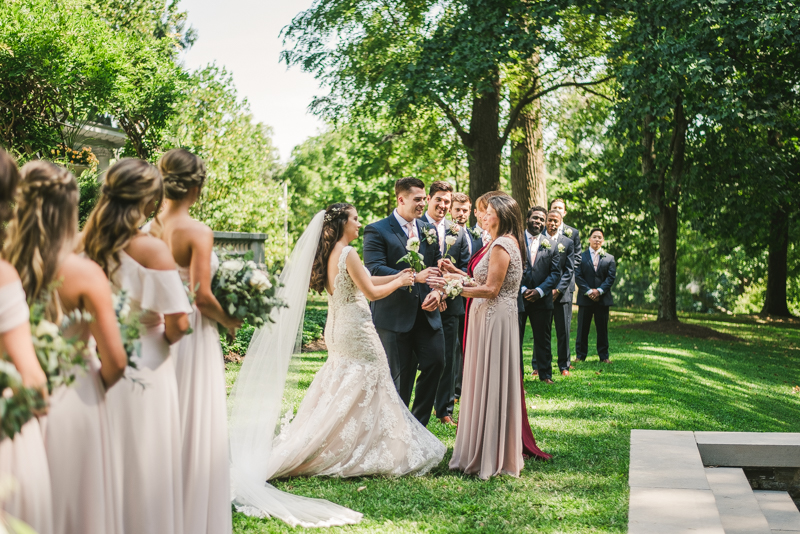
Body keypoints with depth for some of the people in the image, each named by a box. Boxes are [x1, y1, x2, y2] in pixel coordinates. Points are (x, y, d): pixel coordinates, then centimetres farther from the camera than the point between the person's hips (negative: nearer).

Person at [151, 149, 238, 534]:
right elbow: (202, 296, -19)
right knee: (195, 427, 4)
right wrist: (230, 321, -2)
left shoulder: (149, 229, 1)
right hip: (192, 334, -6)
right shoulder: (198, 233, -15)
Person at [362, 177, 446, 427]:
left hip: (427, 312, 5)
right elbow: (375, 270, -17)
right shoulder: (377, 231, -5)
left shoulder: (430, 231, 14)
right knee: (399, 376, 3)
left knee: (435, 362, -1)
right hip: (394, 314, -5)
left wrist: (437, 292, -8)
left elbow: (438, 268, 14)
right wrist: (414, 277, -27)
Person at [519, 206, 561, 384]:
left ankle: (545, 374, 18)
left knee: (543, 339, 8)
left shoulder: (551, 244, 8)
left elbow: (555, 273, 3)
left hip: (542, 299, 2)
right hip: (518, 297, -2)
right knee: (515, 338, 3)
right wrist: (522, 289, -13)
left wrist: (540, 291, -10)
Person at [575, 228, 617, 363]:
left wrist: (599, 291, -12)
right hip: (585, 298, -1)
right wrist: (589, 291, -13)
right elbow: (578, 277, -1)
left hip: (603, 298, 1)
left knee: (602, 329, 5)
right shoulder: (581, 257, 6)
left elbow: (611, 277, 2)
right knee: (583, 329, 2)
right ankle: (580, 355, 9)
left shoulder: (609, 258, 11)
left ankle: (604, 356, 11)